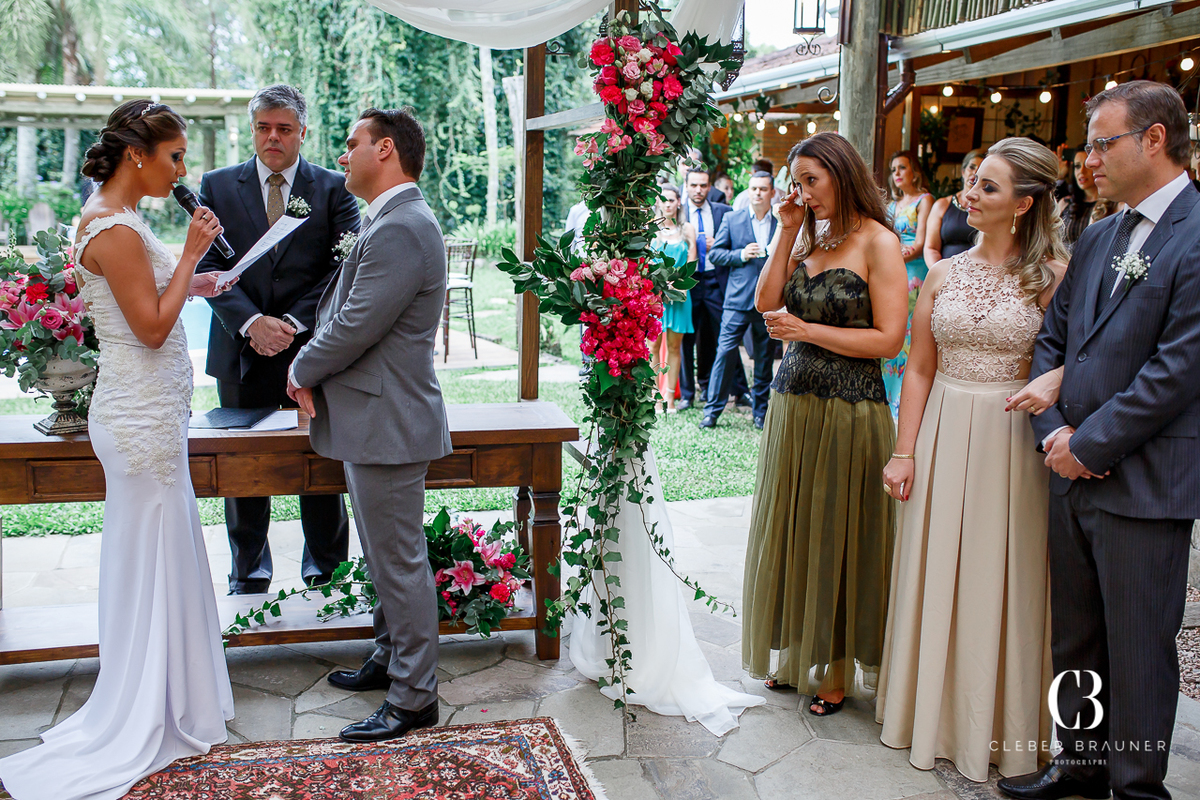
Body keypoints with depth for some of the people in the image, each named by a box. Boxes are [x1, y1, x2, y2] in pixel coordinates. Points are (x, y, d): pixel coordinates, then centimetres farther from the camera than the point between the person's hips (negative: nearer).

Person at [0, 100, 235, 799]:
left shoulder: (117, 219, 11)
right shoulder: (116, 229, -20)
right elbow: (152, 327, -21)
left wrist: (189, 283, 13)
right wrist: (192, 253, -15)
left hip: (148, 413, 10)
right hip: (143, 420, -10)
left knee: (159, 552, 17)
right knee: (151, 558, 1)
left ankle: (171, 689, 32)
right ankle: (148, 721, 16)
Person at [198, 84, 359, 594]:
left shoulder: (333, 188, 4)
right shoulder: (218, 187, 8)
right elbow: (210, 266, -1)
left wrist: (294, 322, -14)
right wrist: (251, 321, -16)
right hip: (242, 349, 2)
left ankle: (325, 571, 23)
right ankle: (249, 575, 26)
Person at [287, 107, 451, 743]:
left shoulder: (401, 230, -21)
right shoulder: (390, 222, 14)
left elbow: (354, 328, -23)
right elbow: (344, 313, 16)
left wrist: (302, 370, -5)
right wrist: (313, 369, -1)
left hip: (387, 423, -11)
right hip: (374, 419, 11)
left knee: (399, 561, 0)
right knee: (386, 556, 22)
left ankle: (413, 697, 13)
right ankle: (391, 658, 38)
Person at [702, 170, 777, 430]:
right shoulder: (731, 219, 7)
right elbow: (714, 253, 5)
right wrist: (741, 255, -9)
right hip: (738, 299, -1)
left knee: (765, 359, 7)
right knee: (725, 352, -6)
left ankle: (761, 412, 18)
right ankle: (712, 410, 2)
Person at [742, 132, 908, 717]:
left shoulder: (878, 242, -9)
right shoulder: (811, 237, 10)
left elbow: (888, 339, -14)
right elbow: (766, 303, 3)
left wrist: (808, 330, -15)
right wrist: (787, 234, 0)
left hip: (849, 411, -6)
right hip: (792, 403, 6)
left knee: (837, 536, 4)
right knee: (792, 531, 12)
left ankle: (839, 670, 19)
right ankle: (797, 653, 27)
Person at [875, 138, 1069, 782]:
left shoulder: (1053, 273, -4)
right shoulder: (944, 274, 7)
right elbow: (919, 369, 7)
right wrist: (904, 452, 3)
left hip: (1013, 444, -3)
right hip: (943, 438, 4)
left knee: (1002, 579, 6)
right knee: (937, 576, 10)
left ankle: (999, 726, 24)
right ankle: (934, 711, 28)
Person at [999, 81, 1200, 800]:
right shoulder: (1097, 240, 12)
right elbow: (1052, 341, 13)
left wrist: (1089, 445, -14)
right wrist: (1055, 430, -2)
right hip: (1074, 472, 7)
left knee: (1139, 651, 7)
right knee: (1076, 636, 17)